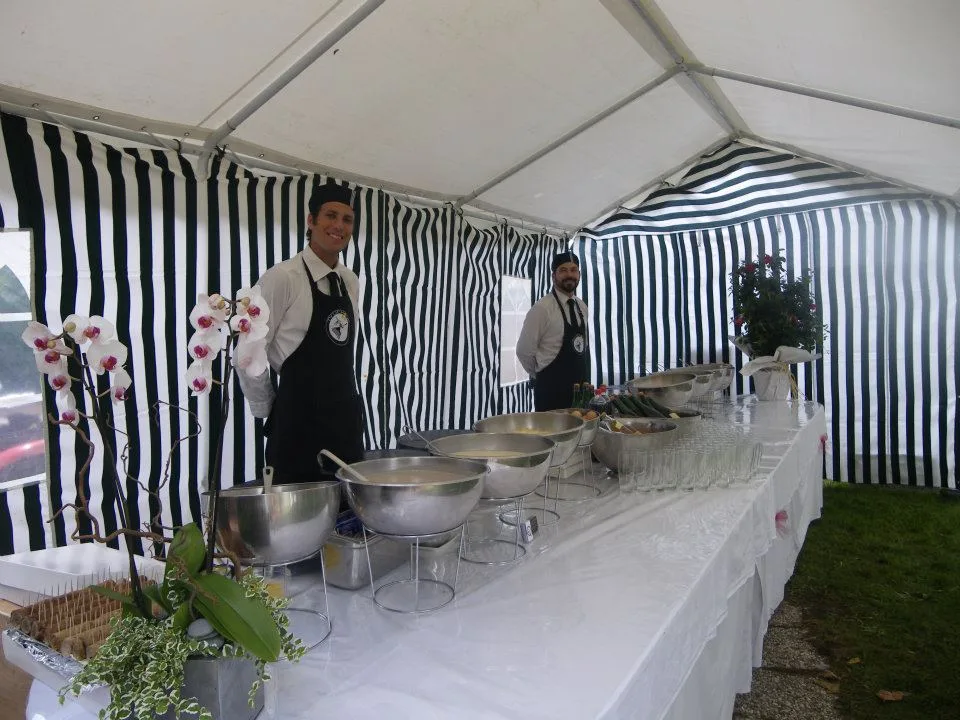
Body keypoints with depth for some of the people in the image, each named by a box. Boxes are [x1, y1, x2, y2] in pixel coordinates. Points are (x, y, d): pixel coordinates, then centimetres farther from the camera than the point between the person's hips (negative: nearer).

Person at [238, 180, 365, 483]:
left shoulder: (351, 282, 9)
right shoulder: (282, 278, -12)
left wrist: (346, 399, 17)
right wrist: (266, 408, 0)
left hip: (346, 418, 6)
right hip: (299, 422, -6)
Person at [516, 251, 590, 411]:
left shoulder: (582, 307, 9)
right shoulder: (543, 308, -14)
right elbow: (524, 351, -11)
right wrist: (544, 377, 2)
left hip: (579, 387, 7)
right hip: (552, 390, -6)